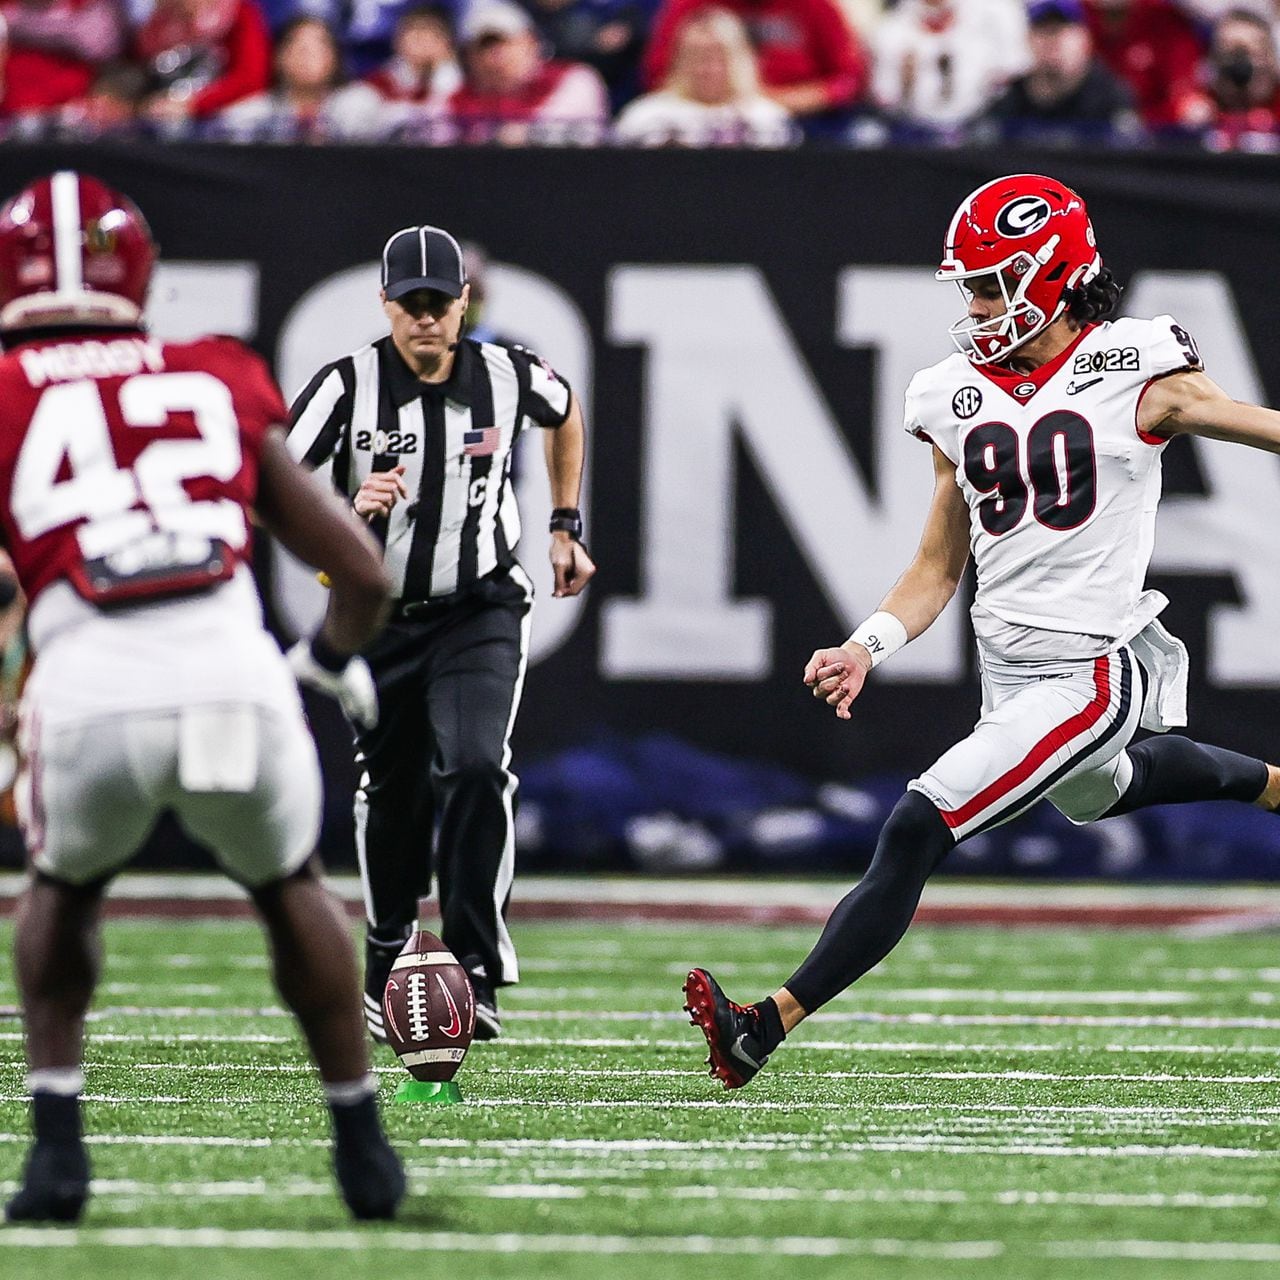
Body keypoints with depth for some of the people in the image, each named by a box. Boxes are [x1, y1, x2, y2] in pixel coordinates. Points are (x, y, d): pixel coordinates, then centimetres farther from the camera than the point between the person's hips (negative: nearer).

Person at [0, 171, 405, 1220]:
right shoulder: (220, 389, 22)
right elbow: (363, 577, 26)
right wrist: (334, 660, 47)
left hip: (92, 696, -1)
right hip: (236, 680, 1)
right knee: (289, 888, 31)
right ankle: (364, 1148, 34)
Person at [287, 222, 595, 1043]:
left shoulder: (508, 377, -6)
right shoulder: (349, 385, -13)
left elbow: (566, 414, 18)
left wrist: (567, 528, 18)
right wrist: (347, 510, -36)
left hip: (480, 613, 0)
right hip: (378, 615, 0)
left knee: (477, 768, -22)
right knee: (390, 792, 10)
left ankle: (474, 975, -20)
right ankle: (385, 970, 32)